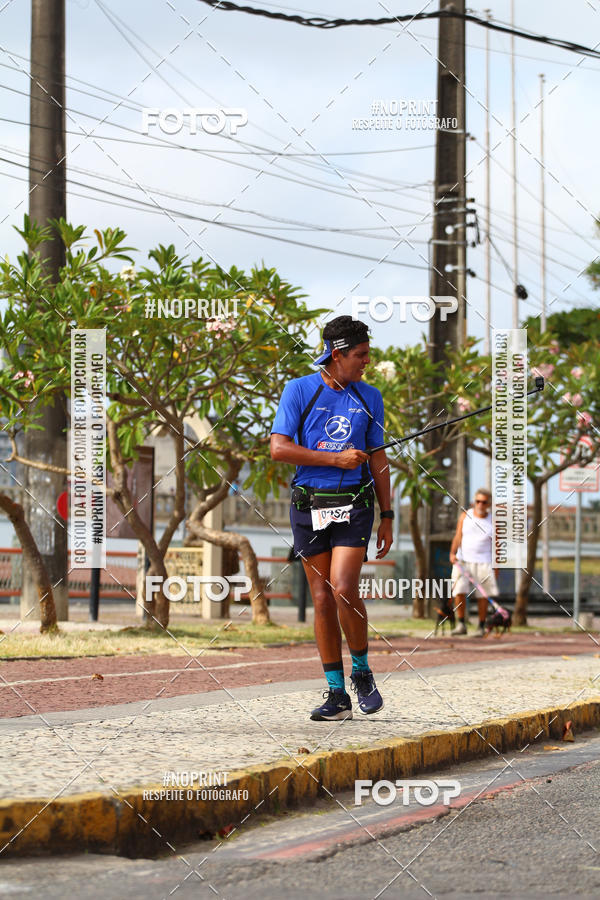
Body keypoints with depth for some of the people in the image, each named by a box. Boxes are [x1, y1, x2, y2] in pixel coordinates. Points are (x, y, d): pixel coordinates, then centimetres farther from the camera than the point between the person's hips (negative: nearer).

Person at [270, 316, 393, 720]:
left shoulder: (369, 396, 10)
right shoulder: (299, 390, 0)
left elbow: (378, 459, 14)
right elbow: (279, 448, -7)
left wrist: (388, 517, 11)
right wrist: (336, 459, -12)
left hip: (354, 505, 0)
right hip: (309, 507, 0)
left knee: (344, 590, -17)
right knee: (323, 599, 1)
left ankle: (362, 671, 5)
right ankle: (337, 694, 7)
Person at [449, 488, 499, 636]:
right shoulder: (465, 516, 6)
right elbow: (458, 537, 3)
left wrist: (496, 568, 3)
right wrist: (452, 553, -12)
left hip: (483, 563, -1)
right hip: (462, 560, 1)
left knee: (482, 596, -1)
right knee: (459, 591, -10)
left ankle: (481, 627, 9)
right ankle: (461, 625, -1)